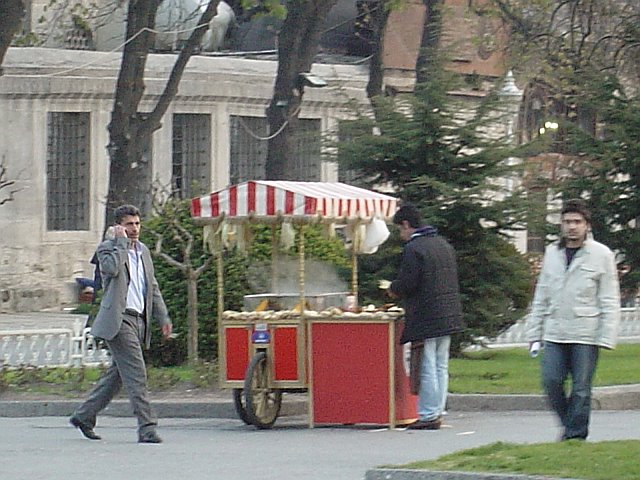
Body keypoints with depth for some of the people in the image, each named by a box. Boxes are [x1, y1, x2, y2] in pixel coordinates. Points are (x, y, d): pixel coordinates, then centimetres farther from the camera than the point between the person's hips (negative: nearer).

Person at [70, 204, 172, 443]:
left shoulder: (143, 251, 18)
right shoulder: (107, 248, -2)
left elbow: (153, 288, 22)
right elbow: (113, 268, -25)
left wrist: (163, 318, 17)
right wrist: (121, 242, -14)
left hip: (138, 320, 8)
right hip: (119, 320, -8)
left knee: (117, 374, 13)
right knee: (136, 374, -14)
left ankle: (84, 416, 25)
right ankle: (146, 428, -16)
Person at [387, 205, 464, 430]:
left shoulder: (413, 249, -13)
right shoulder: (444, 245, 14)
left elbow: (407, 283, -19)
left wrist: (393, 290, 4)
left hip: (425, 318, -8)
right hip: (448, 316, 8)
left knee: (427, 369, -4)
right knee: (441, 367, 13)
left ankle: (428, 416, -2)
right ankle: (437, 413, 16)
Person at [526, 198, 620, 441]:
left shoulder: (601, 255, -1)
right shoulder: (552, 253, 12)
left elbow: (610, 302, -2)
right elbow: (541, 296, 17)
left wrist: (606, 338, -9)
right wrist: (534, 334, 12)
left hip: (585, 336, -4)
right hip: (555, 333, 4)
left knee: (581, 389, -2)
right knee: (551, 381, -4)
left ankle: (576, 435, 6)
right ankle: (569, 424, 17)